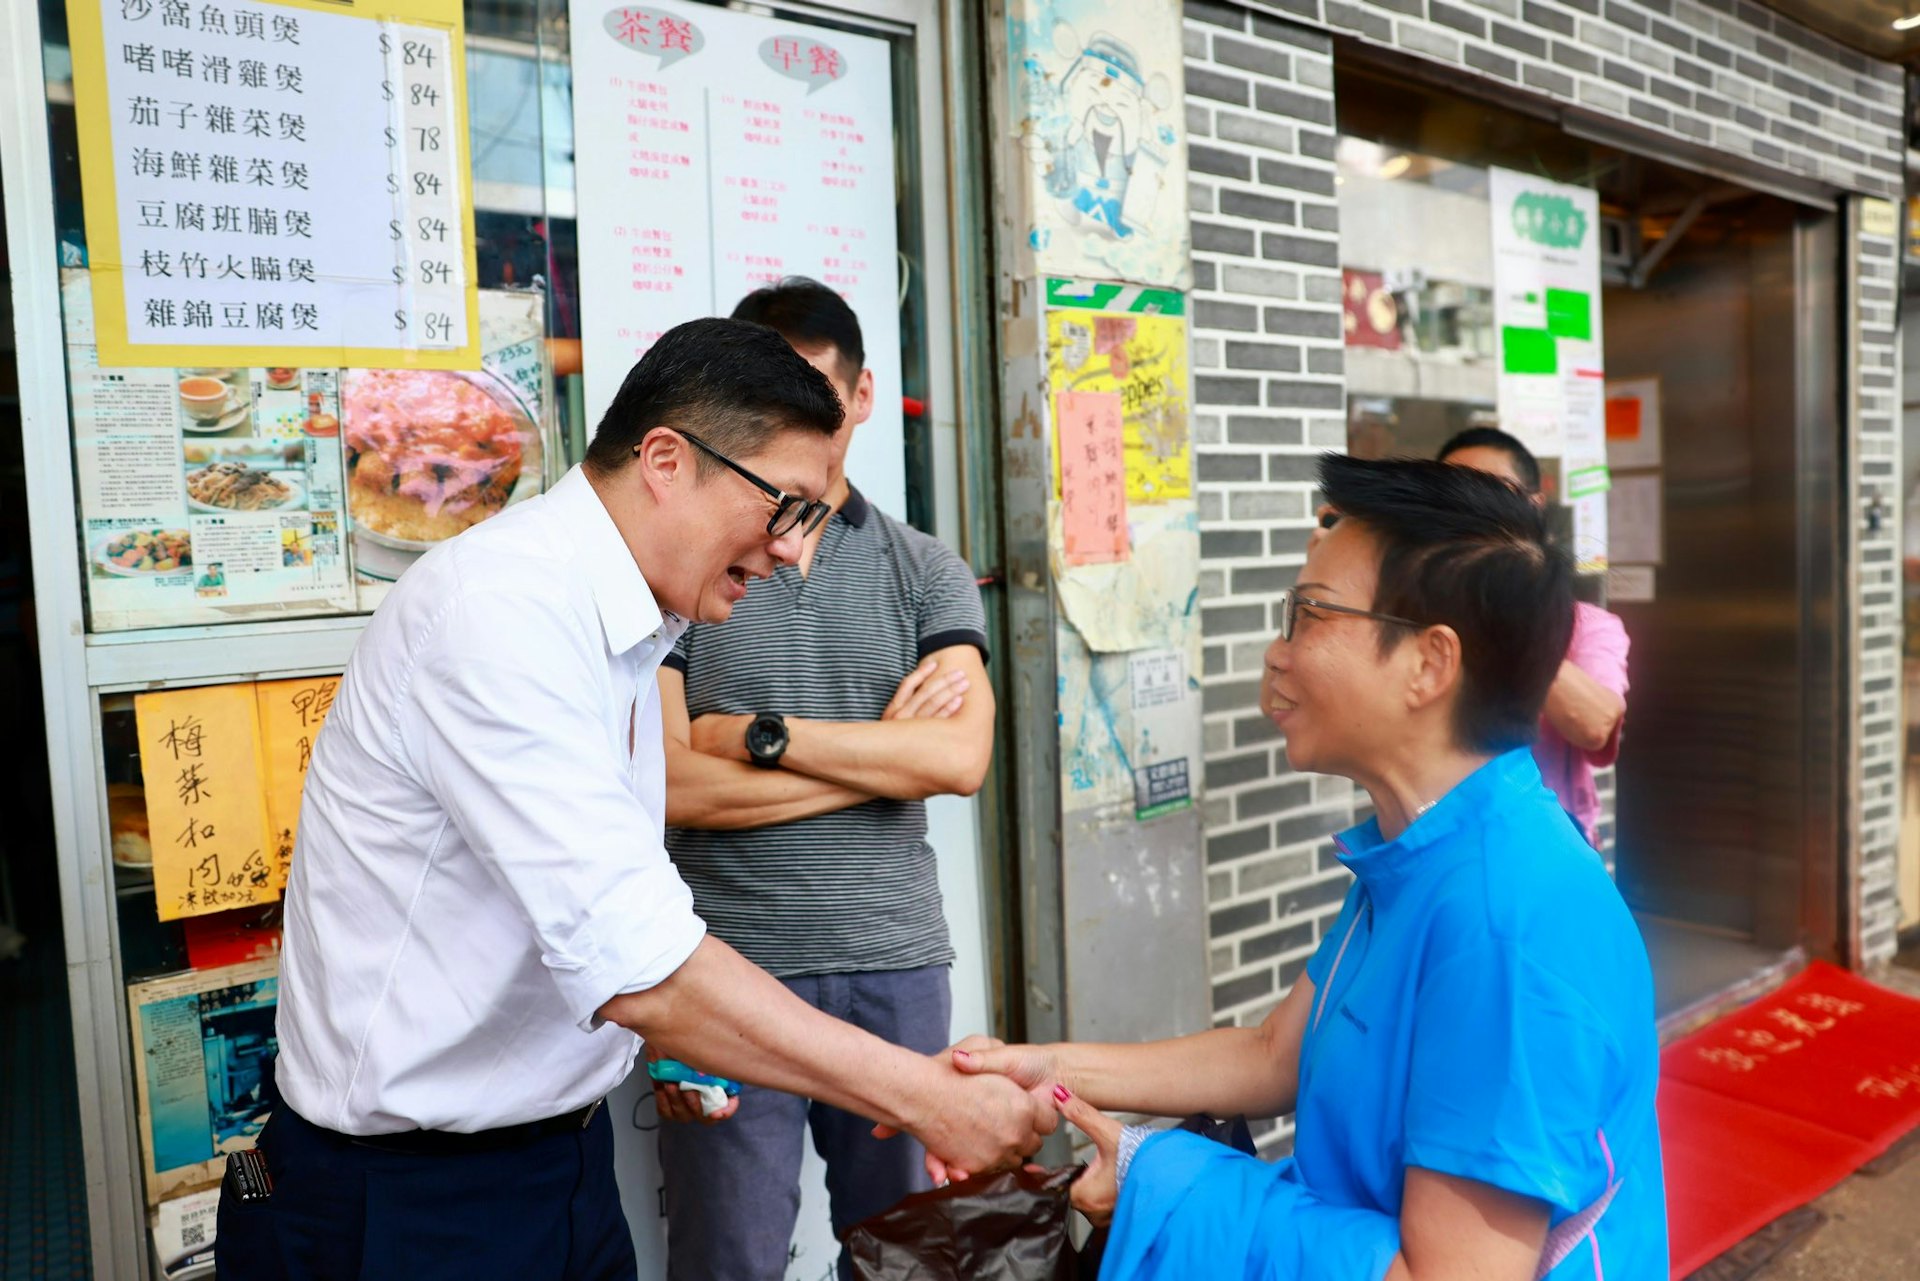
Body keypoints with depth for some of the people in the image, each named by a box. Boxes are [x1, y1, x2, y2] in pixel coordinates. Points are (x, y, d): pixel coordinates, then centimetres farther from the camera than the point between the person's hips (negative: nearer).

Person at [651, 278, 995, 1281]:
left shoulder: (927, 574, 5)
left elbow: (960, 758, -10)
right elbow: (667, 786, -13)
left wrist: (762, 734, -13)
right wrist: (883, 746, -10)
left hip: (895, 962, 2)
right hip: (732, 969, -2)